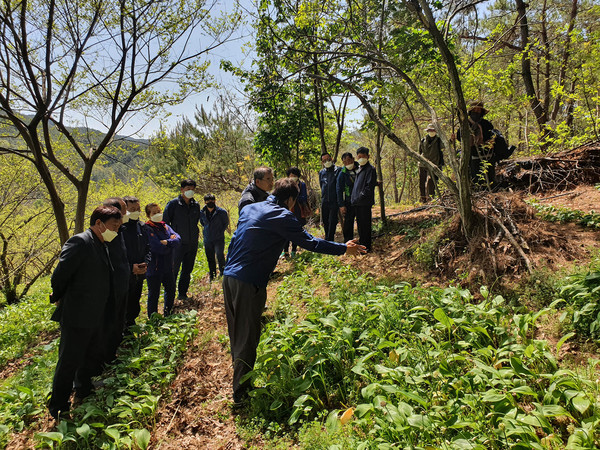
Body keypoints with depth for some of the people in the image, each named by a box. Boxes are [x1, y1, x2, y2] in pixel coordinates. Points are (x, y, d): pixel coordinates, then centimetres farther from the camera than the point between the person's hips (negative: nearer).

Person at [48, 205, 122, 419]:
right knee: (69, 362, 5)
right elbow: (60, 275, -19)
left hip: (96, 318, 9)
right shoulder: (80, 242, -19)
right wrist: (58, 298, -4)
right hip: (77, 316, -9)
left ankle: (84, 393, 43)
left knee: (92, 359, 22)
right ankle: (58, 408, 23)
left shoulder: (102, 246, 10)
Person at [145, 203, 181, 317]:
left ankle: (167, 314, 40)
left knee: (171, 290, 20)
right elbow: (159, 248, -25)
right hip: (154, 268, -7)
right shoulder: (148, 229, -16)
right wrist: (172, 243, -10)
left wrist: (167, 242, -23)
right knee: (154, 294, 7)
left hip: (168, 266, 7)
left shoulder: (165, 226, 6)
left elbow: (178, 239, -8)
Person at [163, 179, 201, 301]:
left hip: (192, 244, 5)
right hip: (178, 243, -5)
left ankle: (182, 293, 25)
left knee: (187, 270, 12)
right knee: (174, 270, 0)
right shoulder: (173, 204, -6)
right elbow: (165, 222, -3)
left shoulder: (196, 205, 9)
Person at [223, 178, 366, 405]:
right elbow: (310, 242, -7)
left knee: (237, 333, 19)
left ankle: (240, 380, 35)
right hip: (248, 284, -8)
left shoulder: (249, 209, 14)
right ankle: (241, 393, 15)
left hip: (229, 277, 9)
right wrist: (344, 248, 2)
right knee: (247, 338, 4)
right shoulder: (283, 217, -10)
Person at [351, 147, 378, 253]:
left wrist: (361, 196, -19)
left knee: (365, 224, -3)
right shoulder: (358, 169, 17)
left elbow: (370, 186, -15)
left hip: (365, 202, -8)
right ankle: (361, 243, 25)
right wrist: (354, 198, 14)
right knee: (360, 224, 15)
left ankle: (366, 246, 4)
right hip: (357, 202, 8)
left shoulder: (371, 169, -7)